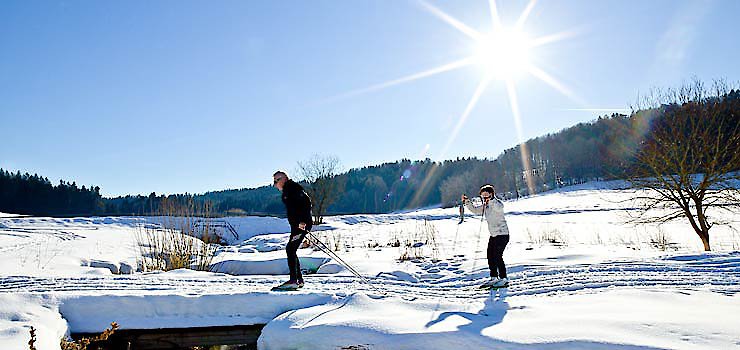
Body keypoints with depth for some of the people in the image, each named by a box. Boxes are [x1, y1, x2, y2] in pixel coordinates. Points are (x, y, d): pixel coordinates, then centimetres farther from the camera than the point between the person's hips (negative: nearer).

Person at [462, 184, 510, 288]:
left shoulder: (497, 203, -13)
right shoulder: (485, 206, 11)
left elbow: (499, 208, -36)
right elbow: (475, 210, 17)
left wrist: (491, 199, -48)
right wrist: (466, 202, 5)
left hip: (502, 234, -9)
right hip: (493, 235, 9)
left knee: (497, 256, -12)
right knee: (490, 256, 9)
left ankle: (504, 279, -3)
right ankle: (494, 278, 19)